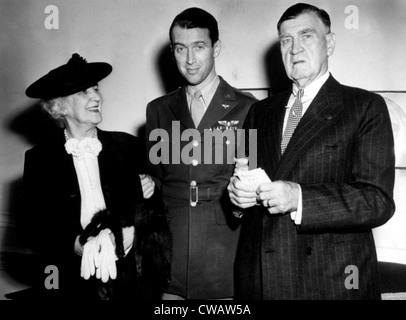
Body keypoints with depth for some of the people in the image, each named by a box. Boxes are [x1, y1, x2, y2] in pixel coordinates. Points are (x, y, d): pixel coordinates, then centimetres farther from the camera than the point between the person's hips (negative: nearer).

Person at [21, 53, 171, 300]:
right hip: (70, 284, -1)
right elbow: (37, 232, -4)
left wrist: (131, 233, -18)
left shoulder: (129, 146, -2)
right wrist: (79, 245, -20)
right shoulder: (40, 159, -3)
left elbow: (155, 211, 0)